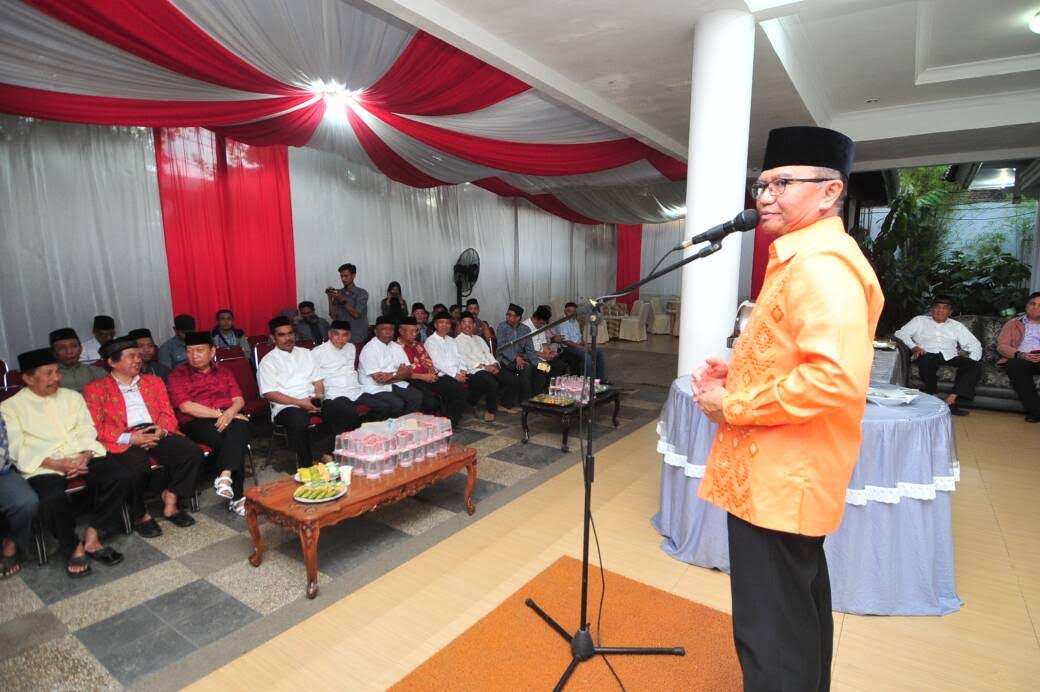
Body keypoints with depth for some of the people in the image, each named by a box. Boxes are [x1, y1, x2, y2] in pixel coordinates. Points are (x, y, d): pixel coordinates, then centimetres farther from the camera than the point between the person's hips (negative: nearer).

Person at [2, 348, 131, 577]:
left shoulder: (72, 397, 16)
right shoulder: (10, 408, 7)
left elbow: (87, 432, 9)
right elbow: (18, 449, -3)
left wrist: (85, 457, -13)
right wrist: (55, 464, -18)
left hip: (82, 458, 3)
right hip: (43, 465, -3)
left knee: (121, 476, -24)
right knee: (53, 498, -34)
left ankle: (91, 537, -10)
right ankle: (74, 548, -8)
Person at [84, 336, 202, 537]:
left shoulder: (154, 382, 22)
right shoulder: (95, 389, 9)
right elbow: (95, 428, -1)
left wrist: (162, 430, -7)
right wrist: (129, 438, -16)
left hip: (157, 435, 4)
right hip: (124, 441, -3)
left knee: (193, 452, -23)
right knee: (138, 468, -35)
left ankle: (170, 501, -4)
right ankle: (140, 515, -5)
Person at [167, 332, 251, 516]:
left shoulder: (223, 372, 19)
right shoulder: (178, 374, 7)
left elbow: (239, 399, 8)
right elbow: (186, 407, -8)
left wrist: (230, 412, -16)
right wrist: (220, 414, -15)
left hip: (228, 417, 3)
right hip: (196, 423, -3)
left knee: (239, 426, -34)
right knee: (235, 440, -31)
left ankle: (225, 476, -42)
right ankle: (236, 496, -27)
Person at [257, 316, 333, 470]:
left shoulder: (305, 353, 19)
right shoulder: (268, 361, 4)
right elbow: (269, 394, -6)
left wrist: (319, 396, -5)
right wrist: (299, 402, -16)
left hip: (311, 401, 4)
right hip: (286, 406, -4)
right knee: (299, 421, -38)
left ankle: (325, 453, -16)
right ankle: (306, 465, -22)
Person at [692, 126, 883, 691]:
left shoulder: (822, 266, -20)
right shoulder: (800, 259, 14)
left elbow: (835, 378, -31)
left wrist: (732, 406, -20)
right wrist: (737, 373, 8)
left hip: (779, 476, -11)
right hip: (785, 472, 11)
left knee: (770, 632, 2)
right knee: (799, 607, 26)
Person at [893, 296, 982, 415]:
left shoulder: (957, 326, 26)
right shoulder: (920, 320, 19)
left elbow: (975, 345, 19)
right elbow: (900, 333, 4)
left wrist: (972, 363, -2)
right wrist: (914, 347, -15)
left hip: (950, 356, 4)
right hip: (928, 355, -3)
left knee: (975, 365, -26)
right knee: (927, 360, -39)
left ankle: (950, 400, -33)